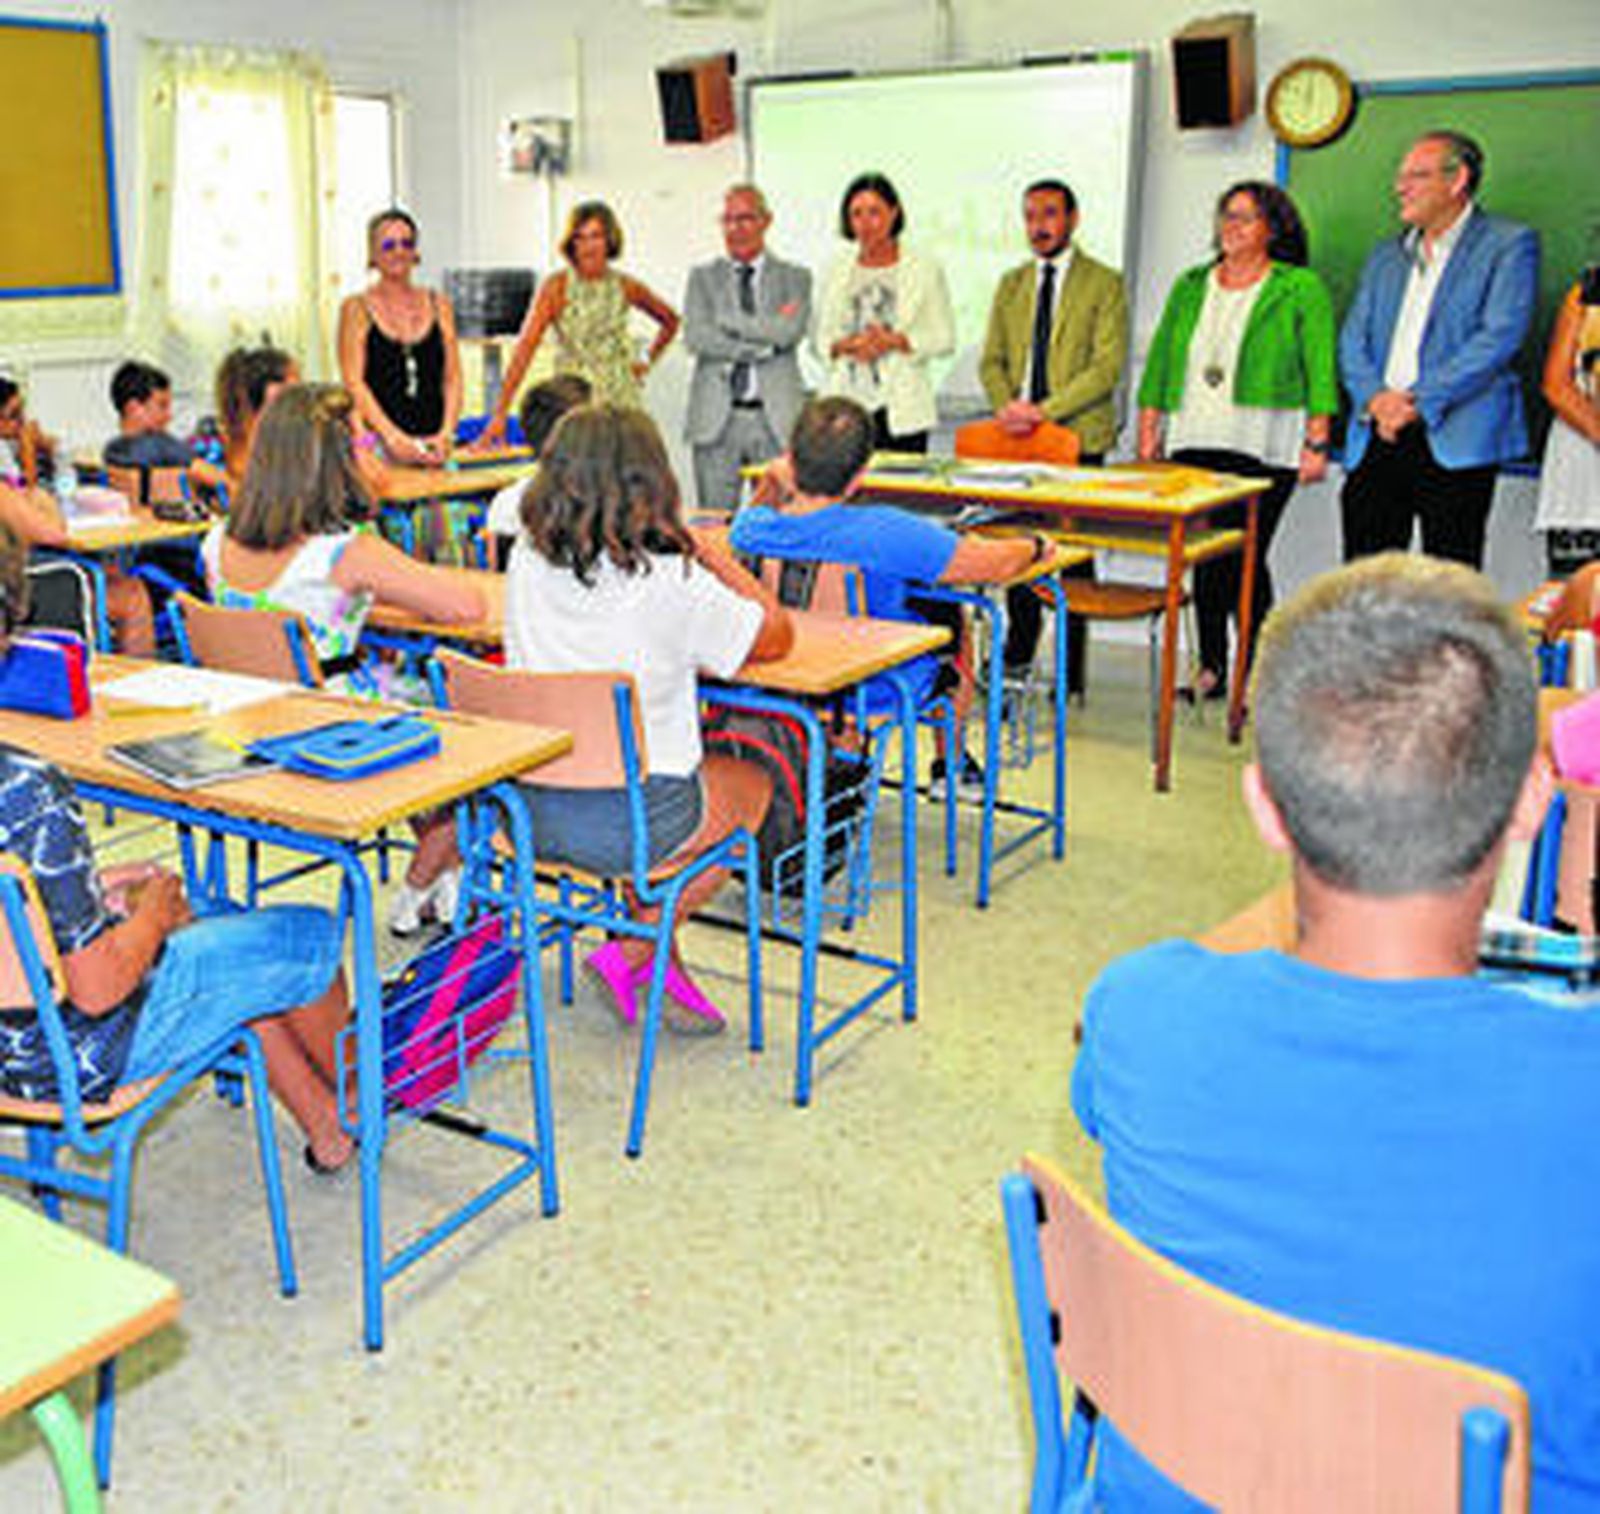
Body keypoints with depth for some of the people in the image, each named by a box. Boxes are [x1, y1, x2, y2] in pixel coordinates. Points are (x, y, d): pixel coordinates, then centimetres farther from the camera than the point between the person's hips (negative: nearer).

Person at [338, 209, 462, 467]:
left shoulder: (438, 305, 14)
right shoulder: (357, 308, 5)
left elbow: (452, 377, 10)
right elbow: (354, 383, -3)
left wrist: (446, 433, -6)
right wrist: (394, 437, -15)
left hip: (433, 444, 3)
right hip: (380, 440, -2)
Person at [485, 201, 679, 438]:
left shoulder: (626, 287, 4)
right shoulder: (556, 287, -6)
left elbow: (670, 320, 23)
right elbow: (525, 348, -14)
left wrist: (648, 361, 12)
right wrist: (500, 414, -21)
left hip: (622, 401, 3)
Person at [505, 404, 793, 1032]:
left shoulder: (527, 559, -1)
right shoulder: (671, 584, -18)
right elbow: (776, 636, -4)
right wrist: (717, 558, 7)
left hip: (529, 808, 6)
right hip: (624, 822, -6)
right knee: (753, 786, 24)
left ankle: (662, 959, 31)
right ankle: (631, 956, 17)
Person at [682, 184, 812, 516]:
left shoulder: (794, 278, 10)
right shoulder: (703, 277, 13)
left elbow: (790, 332, -9)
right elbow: (695, 337, -4)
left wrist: (727, 319, -4)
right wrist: (762, 347, -9)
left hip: (777, 418, -1)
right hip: (716, 417, 1)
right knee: (715, 522, 0)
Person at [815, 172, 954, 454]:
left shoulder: (925, 270, 6)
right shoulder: (837, 271, 15)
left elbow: (944, 338, 3)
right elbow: (820, 338, 15)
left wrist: (895, 340, -12)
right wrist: (847, 345, -7)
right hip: (845, 406, 2)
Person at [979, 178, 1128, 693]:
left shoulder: (1104, 283, -1)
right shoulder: (1011, 284, 16)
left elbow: (1108, 365, -10)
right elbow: (992, 360, 14)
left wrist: (1044, 409, -18)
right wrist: (1006, 407, -7)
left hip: (1076, 435, -5)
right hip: (1017, 437, 5)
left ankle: (1070, 668, 4)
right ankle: (1017, 655, 27)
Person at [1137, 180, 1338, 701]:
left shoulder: (1301, 289, 4)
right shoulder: (1190, 287, 17)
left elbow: (1320, 370, -1)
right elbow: (1159, 362, 17)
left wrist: (1317, 442, -8)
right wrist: (1149, 431, 10)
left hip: (1263, 447, -4)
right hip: (1194, 442, 5)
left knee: (1245, 557, -11)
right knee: (1205, 559, 6)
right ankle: (1211, 667, 15)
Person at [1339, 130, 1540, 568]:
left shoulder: (1509, 245, 3)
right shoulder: (1385, 256, 22)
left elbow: (1499, 338, -9)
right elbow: (1354, 339, 13)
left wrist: (1418, 403, -15)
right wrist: (1375, 398, -7)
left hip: (1454, 441, -5)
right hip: (1377, 438, 5)